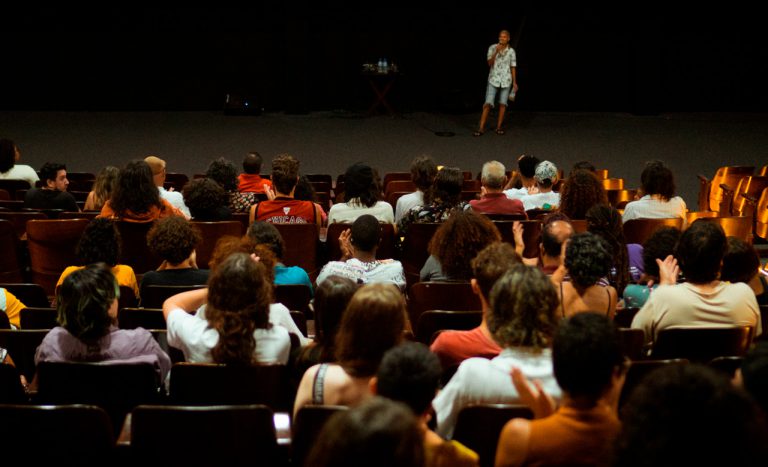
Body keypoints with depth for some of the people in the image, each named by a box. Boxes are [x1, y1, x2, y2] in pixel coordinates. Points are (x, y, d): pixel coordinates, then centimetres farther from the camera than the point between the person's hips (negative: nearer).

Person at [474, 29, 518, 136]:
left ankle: (499, 127, 16)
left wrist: (514, 83, 0)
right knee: (488, 103, -8)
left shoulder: (511, 51, -1)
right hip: (494, 79, -1)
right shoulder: (492, 48, -5)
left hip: (506, 80, 1)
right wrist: (496, 52, -28)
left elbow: (513, 67, 4)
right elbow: (490, 63, -14)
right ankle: (481, 128, -6)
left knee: (502, 103, 4)